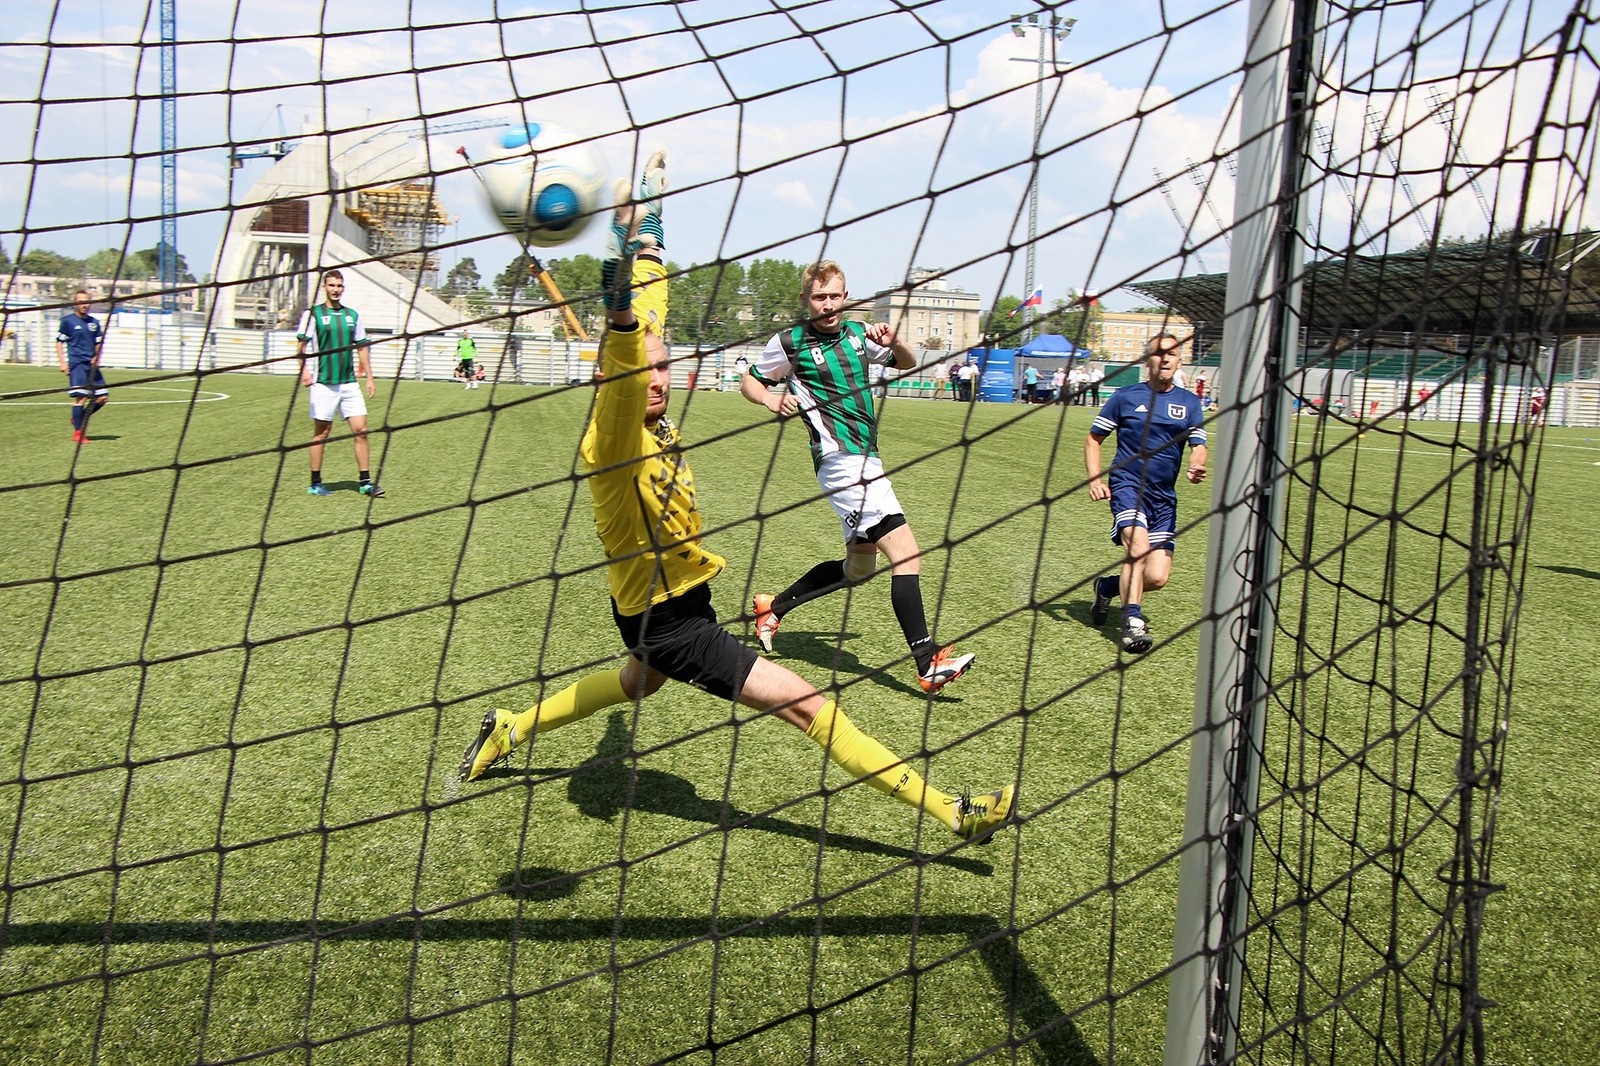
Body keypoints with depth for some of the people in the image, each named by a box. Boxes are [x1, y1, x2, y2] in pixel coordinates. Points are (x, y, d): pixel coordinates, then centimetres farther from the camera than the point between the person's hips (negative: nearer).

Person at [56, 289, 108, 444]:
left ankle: (80, 419, 23)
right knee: (81, 396, -13)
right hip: (76, 363, -6)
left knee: (103, 397, 2)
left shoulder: (94, 322, 13)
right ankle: (78, 432, -5)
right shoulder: (67, 320, 0)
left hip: (91, 365, 6)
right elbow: (59, 342, 2)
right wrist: (62, 362, -6)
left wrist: (97, 357, 1)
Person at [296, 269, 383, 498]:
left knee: (360, 430, -3)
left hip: (349, 383, 4)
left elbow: (361, 347, 16)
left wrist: (369, 377, 12)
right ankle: (316, 483, 13)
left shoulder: (352, 315, 11)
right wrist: (304, 370, -21)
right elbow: (302, 346, -5)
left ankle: (366, 482, 2)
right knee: (321, 433, 3)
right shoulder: (313, 314, -1)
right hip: (323, 383, -4)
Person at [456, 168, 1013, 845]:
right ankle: (949, 812, -6)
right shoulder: (613, 438, -26)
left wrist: (645, 224, 14)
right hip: (666, 617, -10)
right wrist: (620, 307, -65)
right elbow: (623, 361, -47)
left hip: (680, 599, 10)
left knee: (635, 685, 39)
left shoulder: (654, 424, -4)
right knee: (806, 705, -11)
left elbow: (649, 320, 6)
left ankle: (506, 731, 52)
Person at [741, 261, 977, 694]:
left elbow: (907, 364, 22)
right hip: (842, 460, -8)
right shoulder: (789, 343, -3)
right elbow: (750, 382, 10)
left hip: (865, 460, 8)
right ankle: (928, 663, -15)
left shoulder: (858, 333, 11)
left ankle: (773, 607, 32)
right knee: (907, 554, -16)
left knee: (858, 567, 18)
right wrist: (772, 400, -12)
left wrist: (894, 342, -1)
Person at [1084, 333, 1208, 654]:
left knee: (1157, 577, -4)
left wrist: (1197, 468, -20)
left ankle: (1108, 586, 25)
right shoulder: (1126, 396, 3)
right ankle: (1133, 623, -22)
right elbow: (1093, 438, 8)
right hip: (1127, 486, -3)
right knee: (1138, 545, -29)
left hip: (1164, 497, 3)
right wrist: (1095, 479, -6)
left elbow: (1198, 446, 4)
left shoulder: (1189, 402, 9)